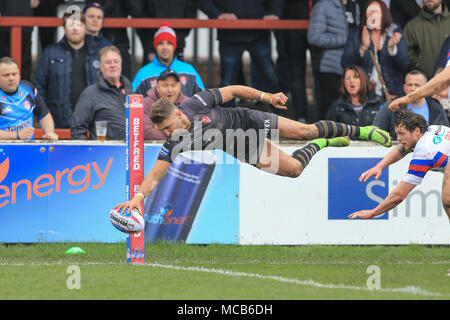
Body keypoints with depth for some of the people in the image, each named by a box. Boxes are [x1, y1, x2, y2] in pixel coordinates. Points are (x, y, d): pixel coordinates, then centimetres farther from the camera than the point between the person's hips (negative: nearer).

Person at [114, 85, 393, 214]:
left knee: (306, 130, 3)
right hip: (245, 148, 1)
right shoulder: (175, 144, -28)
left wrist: (266, 96, -14)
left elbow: (231, 91, -15)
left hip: (249, 120, -1)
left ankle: (361, 131, 29)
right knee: (294, 169, -4)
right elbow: (155, 176, -31)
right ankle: (322, 145, 31)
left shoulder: (197, 103, -29)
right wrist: (138, 196, -48)